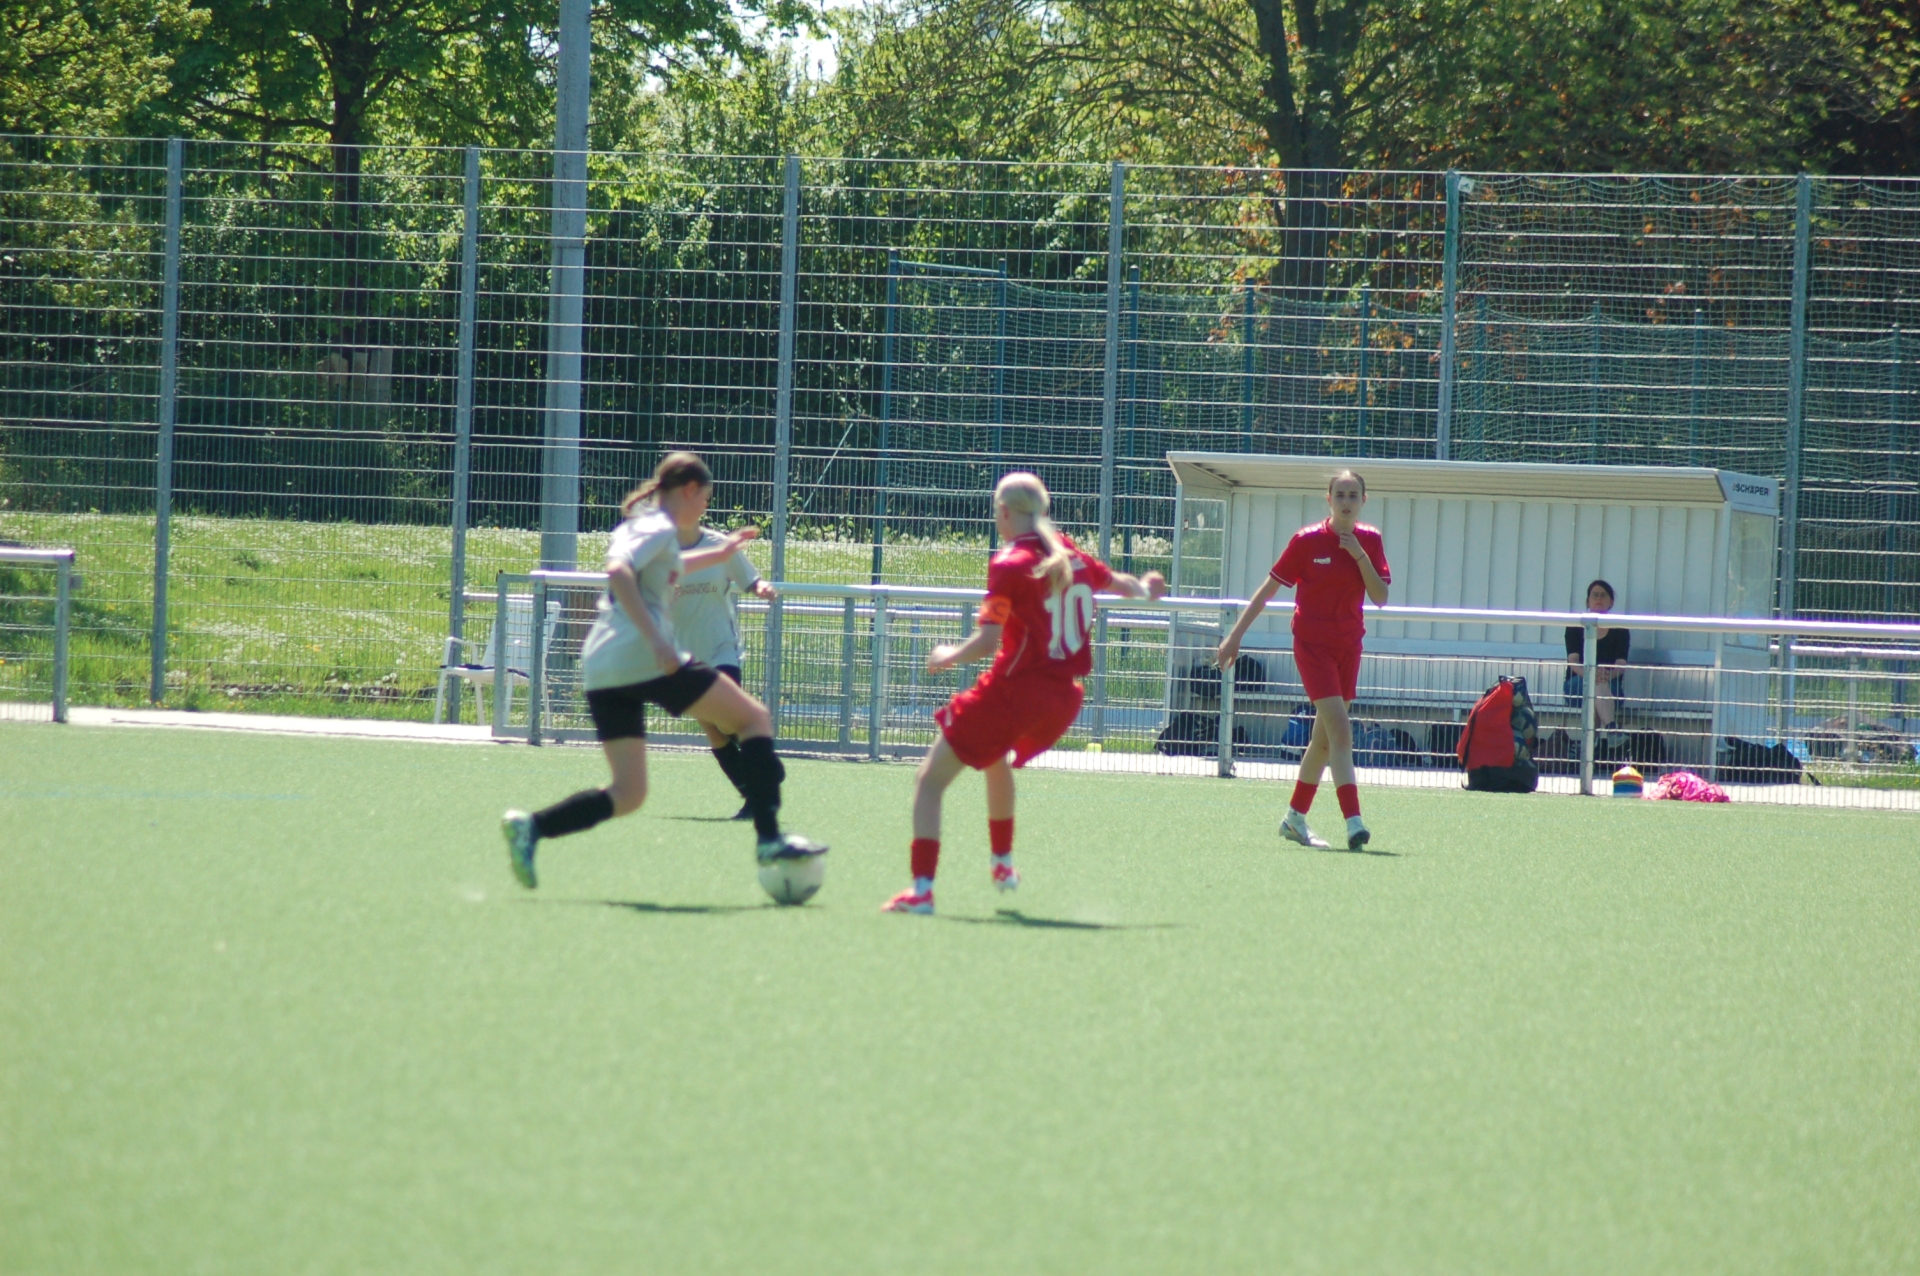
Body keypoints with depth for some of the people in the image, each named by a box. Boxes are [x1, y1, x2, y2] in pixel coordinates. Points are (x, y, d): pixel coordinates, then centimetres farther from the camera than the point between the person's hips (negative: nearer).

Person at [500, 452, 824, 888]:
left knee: (627, 794, 7)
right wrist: (655, 640, -28)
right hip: (642, 659, -9)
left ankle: (531, 827, -14)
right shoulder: (660, 528, -3)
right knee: (755, 718, 4)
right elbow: (619, 572, -22)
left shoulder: (636, 524, 25)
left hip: (601, 670, 9)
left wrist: (717, 555, 53)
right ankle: (769, 837, -8)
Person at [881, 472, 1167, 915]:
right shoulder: (1070, 555, 6)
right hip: (1064, 696, 7)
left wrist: (948, 657, -2)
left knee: (930, 779, -2)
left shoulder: (1010, 564, -13)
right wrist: (1142, 587, 44)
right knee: (996, 759, 37)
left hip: (1015, 690, -7)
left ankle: (921, 888, -15)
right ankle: (1003, 864, 46)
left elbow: (987, 642, -18)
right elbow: (1116, 581, 26)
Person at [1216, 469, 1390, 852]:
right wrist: (1235, 636, -4)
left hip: (1348, 646, 5)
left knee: (1324, 736, 12)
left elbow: (1381, 598, -2)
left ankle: (1295, 818, 27)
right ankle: (1353, 822, -26)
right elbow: (1269, 589, -3)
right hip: (1312, 644, -5)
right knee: (1340, 730, -18)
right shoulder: (1307, 540, -9)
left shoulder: (1369, 541, 3)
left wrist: (1361, 557, -15)